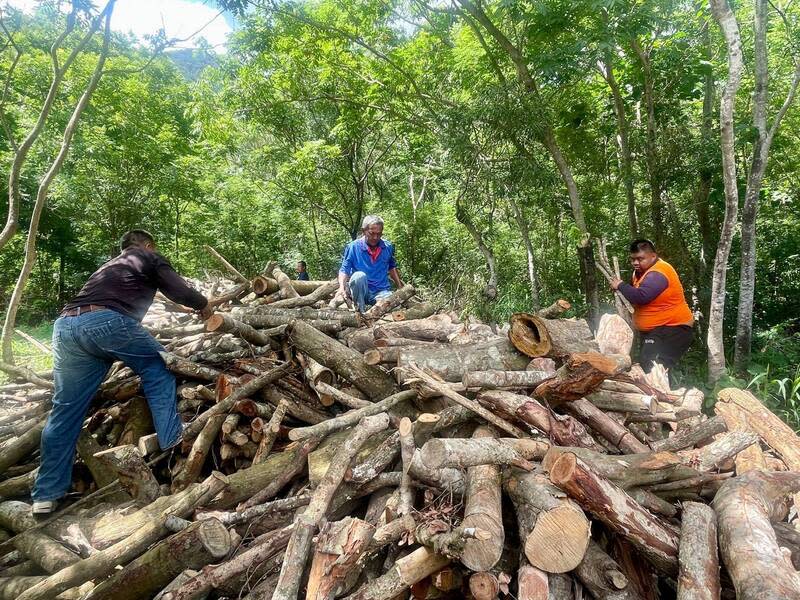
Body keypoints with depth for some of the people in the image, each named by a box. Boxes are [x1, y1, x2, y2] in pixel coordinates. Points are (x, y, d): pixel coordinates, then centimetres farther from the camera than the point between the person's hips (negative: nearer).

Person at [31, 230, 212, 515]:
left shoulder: (109, 265, 39)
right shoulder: (149, 258, 21)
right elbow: (179, 292, 11)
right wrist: (203, 304, 30)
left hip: (65, 327, 7)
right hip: (106, 321, -7)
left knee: (66, 410, 13)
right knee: (157, 367, 15)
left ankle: (46, 496, 19)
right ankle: (172, 441, 10)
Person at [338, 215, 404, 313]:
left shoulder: (388, 247, 5)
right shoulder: (353, 247, -5)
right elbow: (344, 270, -8)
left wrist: (401, 289, 21)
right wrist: (342, 287, -28)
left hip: (382, 291, 2)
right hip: (360, 292, -2)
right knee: (359, 276, -36)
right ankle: (361, 312, -19)